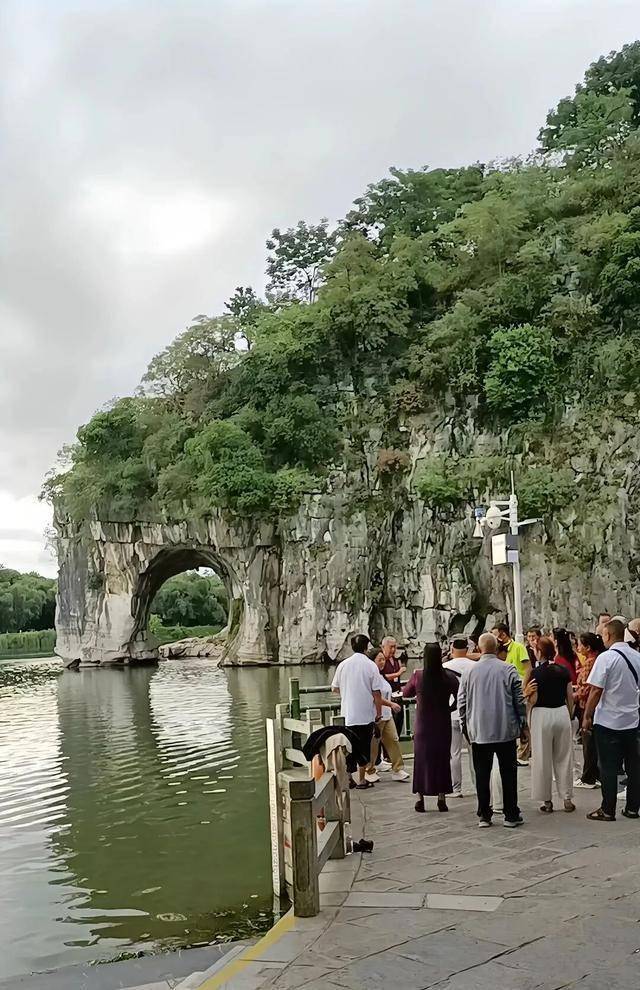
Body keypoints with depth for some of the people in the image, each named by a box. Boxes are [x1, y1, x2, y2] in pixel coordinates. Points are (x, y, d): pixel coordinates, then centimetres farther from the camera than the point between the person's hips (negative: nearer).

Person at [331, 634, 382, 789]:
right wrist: (379, 713, 1)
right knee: (364, 747, 7)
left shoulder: (343, 665, 1)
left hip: (347, 714, 2)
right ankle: (361, 780, 13)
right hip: (366, 714, -2)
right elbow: (376, 693, -9)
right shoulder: (371, 666, -8)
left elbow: (334, 688, 11)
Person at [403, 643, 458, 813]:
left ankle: (420, 797, 11)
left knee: (422, 759, 11)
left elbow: (406, 693, 5)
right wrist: (449, 709, 7)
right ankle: (442, 797, 11)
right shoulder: (449, 676, -11)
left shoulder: (417, 676, -11)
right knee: (442, 758, 11)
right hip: (443, 724, 0)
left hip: (423, 724, 0)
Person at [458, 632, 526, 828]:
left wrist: (465, 727, 17)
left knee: (482, 775, 8)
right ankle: (511, 815, 10)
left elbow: (461, 702, 5)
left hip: (478, 732, 1)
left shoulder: (469, 672, 0)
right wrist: (522, 723, 10)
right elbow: (520, 699, -2)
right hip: (506, 731, -1)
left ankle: (484, 816, 12)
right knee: (508, 774, 7)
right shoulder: (508, 670, -6)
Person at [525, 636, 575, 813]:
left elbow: (533, 700, -12)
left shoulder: (536, 673, -11)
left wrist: (526, 693, 6)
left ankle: (547, 800, 12)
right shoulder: (564, 671, 1)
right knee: (564, 758, 13)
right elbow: (570, 696, 7)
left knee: (543, 759, 7)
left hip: (542, 714, -4)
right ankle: (567, 798, 16)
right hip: (562, 713, 4)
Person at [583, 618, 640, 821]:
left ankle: (608, 810, 6)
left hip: (608, 721, -6)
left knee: (608, 767, 1)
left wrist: (587, 717, -8)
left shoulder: (606, 658, -15)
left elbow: (596, 691, -15)